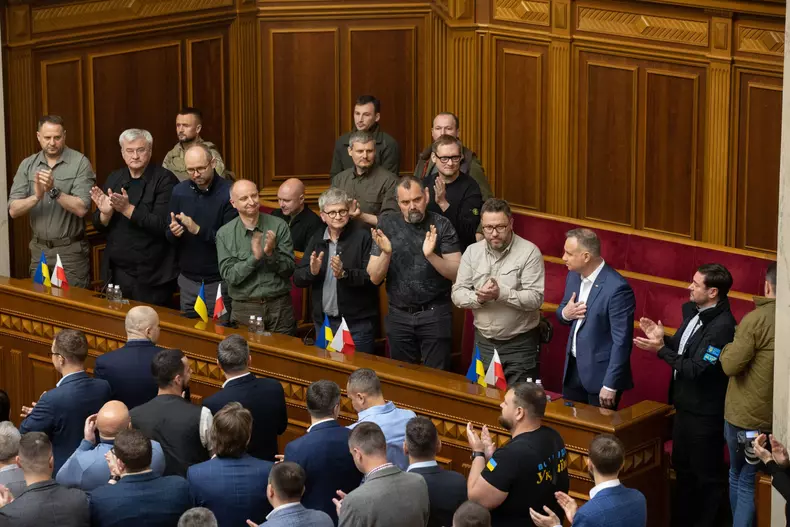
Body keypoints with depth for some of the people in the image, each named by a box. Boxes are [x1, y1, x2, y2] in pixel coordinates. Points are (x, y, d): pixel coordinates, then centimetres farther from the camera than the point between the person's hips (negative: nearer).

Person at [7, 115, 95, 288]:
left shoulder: (80, 163, -8)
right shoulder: (27, 165, 3)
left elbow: (81, 209, -16)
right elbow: (13, 211, -4)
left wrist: (54, 191, -27)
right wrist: (36, 197, -22)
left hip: (71, 251, -4)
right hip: (39, 250, 4)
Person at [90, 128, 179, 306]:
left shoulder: (164, 180, -9)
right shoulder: (114, 179, 9)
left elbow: (162, 225, -19)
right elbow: (99, 226, 11)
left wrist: (127, 209, -26)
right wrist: (105, 213, -10)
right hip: (116, 273, 5)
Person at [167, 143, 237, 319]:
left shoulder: (229, 193, -12)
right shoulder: (180, 191, 3)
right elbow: (168, 236, 8)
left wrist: (198, 230, -26)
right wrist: (173, 232, -15)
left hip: (219, 282, -4)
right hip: (188, 279, 4)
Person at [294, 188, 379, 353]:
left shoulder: (363, 237, -8)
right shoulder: (316, 240, 9)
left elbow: (373, 276, -17)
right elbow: (297, 278, 6)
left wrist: (344, 274, -30)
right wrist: (312, 271, -15)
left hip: (357, 324, -5)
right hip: (323, 322, 5)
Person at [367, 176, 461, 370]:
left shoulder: (441, 225, -6)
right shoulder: (387, 225, 1)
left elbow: (458, 273, -10)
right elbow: (375, 278, -1)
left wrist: (431, 255, -25)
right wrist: (386, 253, -19)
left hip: (435, 315, -2)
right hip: (399, 316, 3)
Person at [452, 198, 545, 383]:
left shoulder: (529, 252, -10)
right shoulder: (472, 252, 4)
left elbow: (536, 298, -17)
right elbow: (457, 293, 2)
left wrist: (501, 293, -28)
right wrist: (478, 298, -19)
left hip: (520, 345, -4)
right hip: (484, 342, 4)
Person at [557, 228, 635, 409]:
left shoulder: (617, 288, -22)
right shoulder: (574, 275, 2)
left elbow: (621, 341, -20)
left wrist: (610, 385, -19)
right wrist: (565, 313, -9)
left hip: (600, 373, -7)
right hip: (573, 368, 7)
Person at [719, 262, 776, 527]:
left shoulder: (756, 319, -17)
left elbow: (731, 365, -18)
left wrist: (729, 347, 1)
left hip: (746, 416, -3)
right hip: (778, 418, 4)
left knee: (740, 477, 15)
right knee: (750, 481, 11)